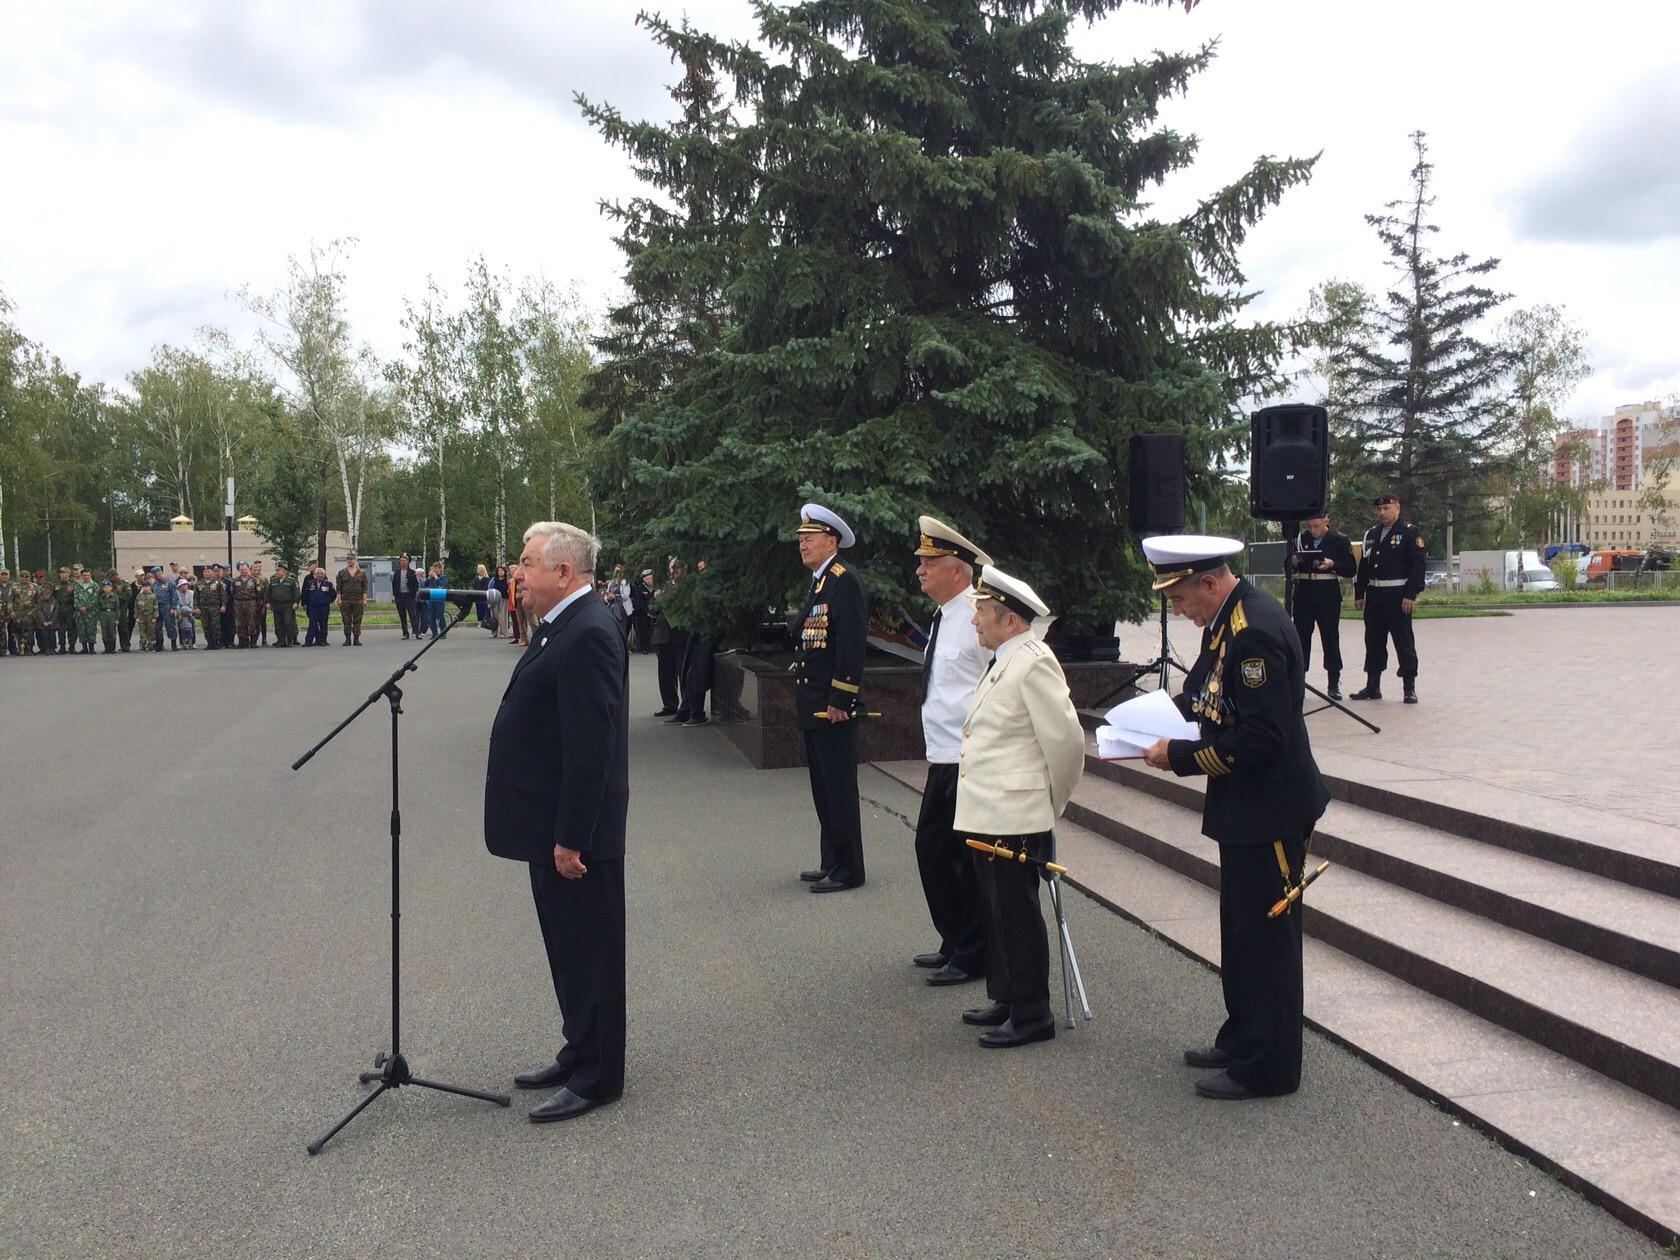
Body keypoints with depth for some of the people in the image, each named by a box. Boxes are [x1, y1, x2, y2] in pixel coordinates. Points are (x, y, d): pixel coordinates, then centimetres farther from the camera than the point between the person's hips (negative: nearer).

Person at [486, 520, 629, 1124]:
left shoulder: (588, 633, -22)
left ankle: (596, 1076, 17)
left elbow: (591, 747, -25)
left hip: (575, 829, -10)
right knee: (569, 948, 20)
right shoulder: (561, 626, 11)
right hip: (553, 824, 10)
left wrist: (571, 838, -23)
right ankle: (579, 1054, 35)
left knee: (587, 953, 4)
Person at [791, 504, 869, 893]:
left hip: (833, 706, -10)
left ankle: (847, 870, 6)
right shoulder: (816, 582, 16)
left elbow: (851, 645, -19)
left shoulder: (845, 581, -13)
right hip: (812, 706, 10)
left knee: (839, 788, -2)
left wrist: (839, 700, -20)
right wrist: (803, 694, 17)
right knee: (823, 788, 15)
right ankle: (831, 862, 24)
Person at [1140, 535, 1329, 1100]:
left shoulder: (1256, 630, -25)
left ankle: (1267, 1068, 16)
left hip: (1270, 810, -10)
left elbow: (1261, 737, -27)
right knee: (1242, 931, 20)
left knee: (1266, 936, 3)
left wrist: (1179, 757, -20)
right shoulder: (1227, 620, 6)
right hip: (1245, 806, 10)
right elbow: (1201, 693, 17)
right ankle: (1242, 1040, 35)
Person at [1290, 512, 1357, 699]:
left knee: (1331, 638, 2)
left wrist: (1333, 564, -18)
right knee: (1300, 636, 3)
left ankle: (1334, 685, 9)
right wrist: (1293, 562, -8)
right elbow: (1288, 565, 14)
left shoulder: (1340, 540, 0)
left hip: (1328, 595, -3)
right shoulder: (1299, 538, 9)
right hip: (1303, 594, 3)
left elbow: (1351, 570, -2)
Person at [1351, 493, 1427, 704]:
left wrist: (1411, 595, -16)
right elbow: (1363, 565, 16)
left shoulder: (1410, 532, -4)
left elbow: (1417, 565, -10)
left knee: (1404, 643, -1)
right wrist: (1359, 594, 11)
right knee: (1373, 642, 10)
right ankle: (1372, 686, 17)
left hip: (1398, 597, -6)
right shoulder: (1371, 534, 15)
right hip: (1374, 596, 6)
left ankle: (1409, 688, 5)